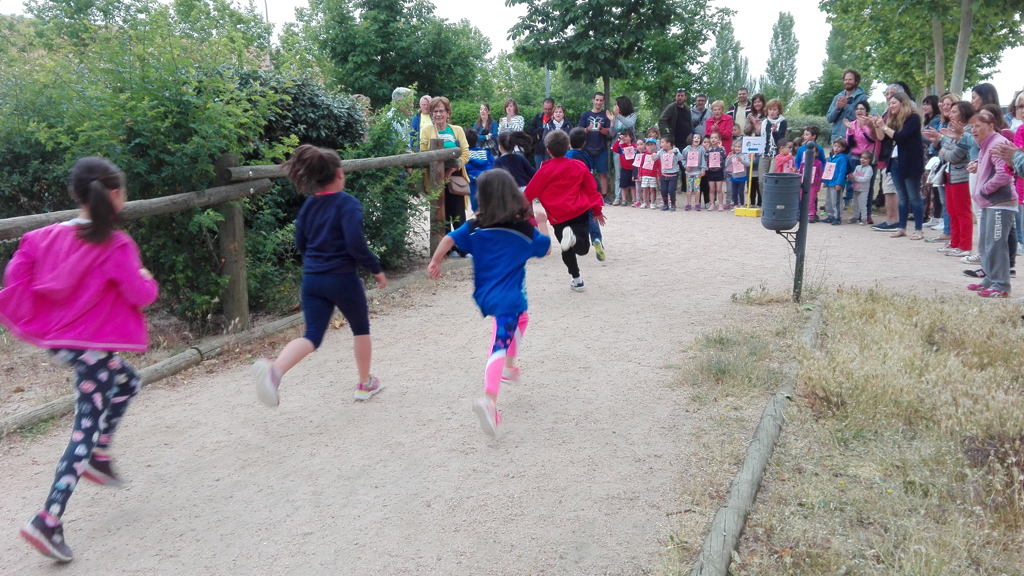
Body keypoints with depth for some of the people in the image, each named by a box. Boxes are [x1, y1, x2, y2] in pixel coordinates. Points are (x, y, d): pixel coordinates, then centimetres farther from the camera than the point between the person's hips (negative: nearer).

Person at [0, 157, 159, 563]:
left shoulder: (46, 237, 0)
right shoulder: (116, 247, -18)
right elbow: (141, 295, -13)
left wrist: (36, 325, 8)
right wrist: (147, 280, 9)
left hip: (59, 341, 8)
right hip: (93, 345, -8)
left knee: (127, 383, 30)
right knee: (86, 429, 0)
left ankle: (100, 457, 31)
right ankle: (49, 520, -4)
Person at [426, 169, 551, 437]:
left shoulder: (475, 227, 2)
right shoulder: (524, 229, -4)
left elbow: (449, 238, -7)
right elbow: (545, 249, 10)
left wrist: (435, 261, 5)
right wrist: (542, 224, 25)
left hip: (484, 295, 5)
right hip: (508, 298, -5)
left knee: (521, 318, 33)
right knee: (501, 345, -11)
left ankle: (509, 366, 36)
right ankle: (489, 399, -27)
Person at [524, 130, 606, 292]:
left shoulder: (545, 170, -5)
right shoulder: (579, 166, 4)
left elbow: (530, 192, 0)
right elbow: (592, 189, 9)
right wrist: (597, 210, 19)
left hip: (559, 217, -1)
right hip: (580, 212, 1)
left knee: (568, 250, 15)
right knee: (583, 248, 0)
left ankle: (577, 280, 14)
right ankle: (573, 238, -32)